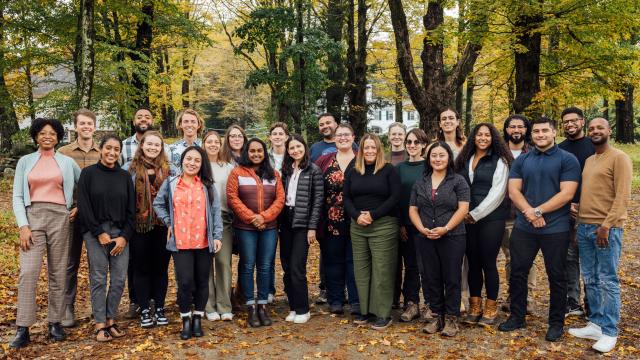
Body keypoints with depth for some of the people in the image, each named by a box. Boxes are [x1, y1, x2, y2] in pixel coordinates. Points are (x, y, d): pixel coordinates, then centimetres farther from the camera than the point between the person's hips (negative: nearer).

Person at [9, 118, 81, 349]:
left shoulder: (67, 162, 10)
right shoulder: (25, 161, 9)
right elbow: (17, 196, 5)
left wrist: (80, 207, 5)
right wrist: (23, 225, -6)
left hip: (59, 217, 1)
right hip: (32, 217, 0)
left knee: (58, 272, 4)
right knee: (28, 272, -10)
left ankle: (55, 323, 13)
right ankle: (23, 328, -6)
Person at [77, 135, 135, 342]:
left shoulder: (125, 176, 9)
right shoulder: (88, 174, 2)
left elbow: (131, 209, 7)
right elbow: (84, 207, -3)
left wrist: (124, 236, -2)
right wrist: (99, 232, -9)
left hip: (120, 234, 3)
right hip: (95, 233, -2)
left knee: (119, 279, 1)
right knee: (98, 279, -1)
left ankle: (111, 320, 14)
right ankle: (100, 325, 6)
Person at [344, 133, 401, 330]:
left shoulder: (389, 170, -1)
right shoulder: (352, 172, 11)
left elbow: (395, 197, -8)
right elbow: (347, 198, 9)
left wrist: (373, 215, -14)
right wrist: (356, 216, -10)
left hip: (383, 226, -4)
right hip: (357, 227, 5)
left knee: (382, 269, -3)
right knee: (361, 269, 8)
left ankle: (383, 314, 5)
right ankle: (365, 309, 19)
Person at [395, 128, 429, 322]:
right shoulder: (399, 168, 10)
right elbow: (395, 197, 8)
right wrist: (400, 224, 1)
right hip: (405, 225, 3)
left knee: (425, 266, -2)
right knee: (410, 265, 9)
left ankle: (430, 305, 11)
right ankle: (411, 304, 17)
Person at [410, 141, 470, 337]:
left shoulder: (458, 181, 0)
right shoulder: (420, 183, 11)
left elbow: (463, 209, -8)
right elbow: (413, 209, 9)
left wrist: (446, 228, -18)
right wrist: (422, 229, -8)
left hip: (452, 238, -3)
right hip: (426, 239, 4)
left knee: (451, 278, 2)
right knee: (432, 278, 9)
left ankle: (451, 318, 13)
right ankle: (436, 315, 21)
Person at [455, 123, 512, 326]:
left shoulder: (499, 161, -1)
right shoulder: (465, 160, 13)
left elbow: (497, 192, -9)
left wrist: (476, 214, -11)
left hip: (491, 219, -4)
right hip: (468, 219, 4)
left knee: (488, 263, -1)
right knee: (473, 262, 8)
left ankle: (491, 308, 13)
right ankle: (474, 307, 17)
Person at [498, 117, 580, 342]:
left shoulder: (567, 160, -3)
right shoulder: (522, 160, 8)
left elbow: (566, 194, -12)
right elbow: (513, 191, 1)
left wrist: (538, 211, -17)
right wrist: (530, 213, -15)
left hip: (555, 229, -3)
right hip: (523, 228, 4)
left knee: (556, 276, 7)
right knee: (518, 272, 9)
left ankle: (556, 322, 22)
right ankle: (517, 317, 24)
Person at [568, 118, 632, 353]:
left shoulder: (619, 158, -6)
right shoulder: (588, 160, 17)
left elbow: (622, 197, -13)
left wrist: (606, 225, -19)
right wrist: (580, 221, 12)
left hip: (607, 229, -7)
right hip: (584, 227, 7)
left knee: (607, 281, -2)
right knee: (590, 279, 11)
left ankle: (610, 332, 6)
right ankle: (596, 324, 21)